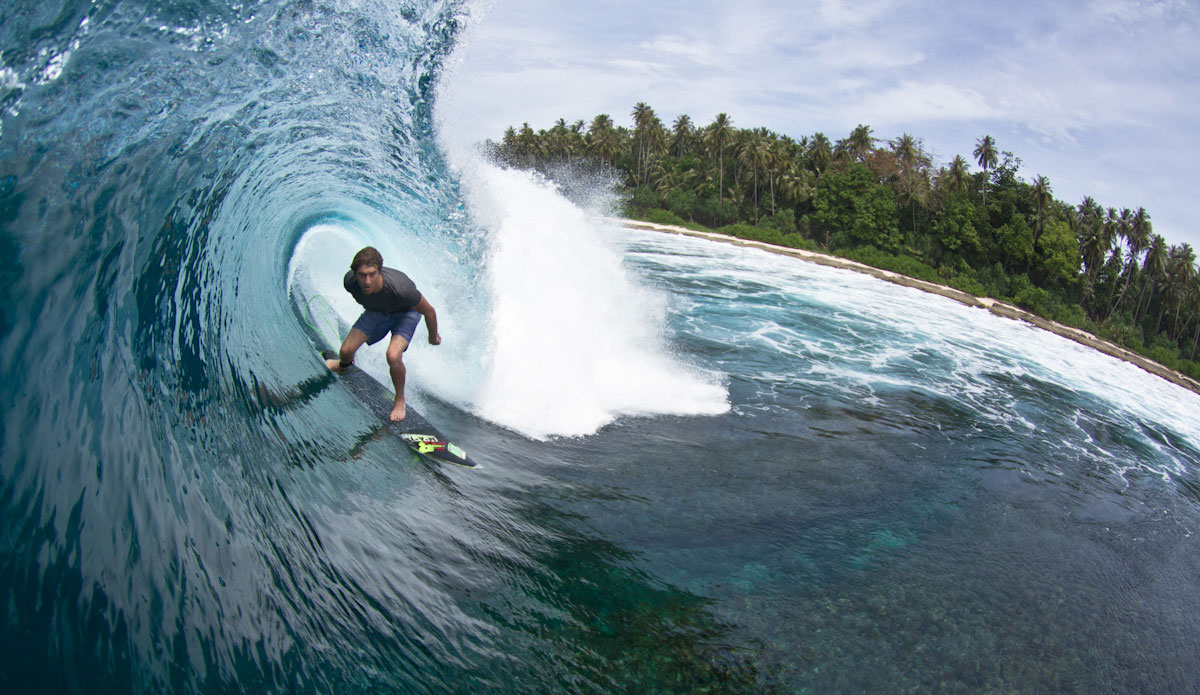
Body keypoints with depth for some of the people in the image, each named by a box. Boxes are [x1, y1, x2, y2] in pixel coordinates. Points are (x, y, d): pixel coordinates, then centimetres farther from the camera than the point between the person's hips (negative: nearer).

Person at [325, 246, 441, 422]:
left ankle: (400, 399, 2)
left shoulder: (399, 288, -44)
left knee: (393, 356, -28)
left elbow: (429, 311, -26)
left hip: (405, 313, -4)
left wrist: (433, 337, -8)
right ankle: (344, 365, 38)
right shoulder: (350, 282, -31)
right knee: (346, 351, -5)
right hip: (376, 312, 4)